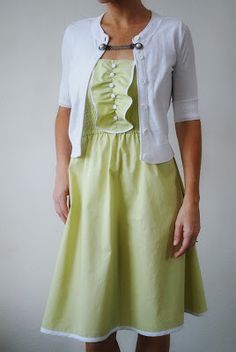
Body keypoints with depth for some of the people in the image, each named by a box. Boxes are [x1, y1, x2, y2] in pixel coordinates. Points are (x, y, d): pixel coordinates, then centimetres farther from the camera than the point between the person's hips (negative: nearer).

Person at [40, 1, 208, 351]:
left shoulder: (174, 33, -1)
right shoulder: (76, 34, 7)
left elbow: (188, 118, -2)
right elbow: (66, 109, 13)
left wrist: (192, 199, -6)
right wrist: (62, 173, 0)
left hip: (149, 179, -2)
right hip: (90, 179, 2)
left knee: (154, 316, 8)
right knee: (92, 312, 9)